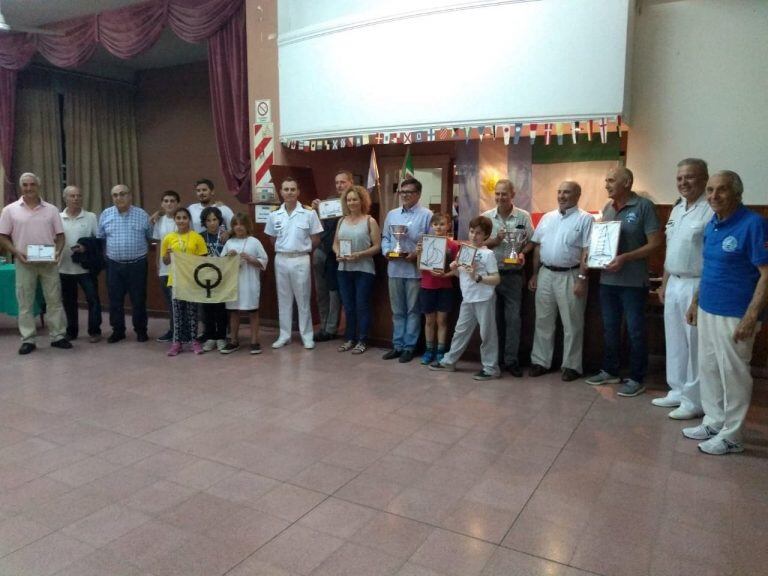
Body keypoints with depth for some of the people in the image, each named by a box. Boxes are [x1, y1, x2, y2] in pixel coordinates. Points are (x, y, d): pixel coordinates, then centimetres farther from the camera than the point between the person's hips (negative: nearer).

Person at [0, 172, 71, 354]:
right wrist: (16, 252, -13)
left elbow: (60, 235, 7)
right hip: (24, 263, -1)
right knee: (25, 303, 5)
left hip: (49, 262, 1)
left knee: (54, 300, 4)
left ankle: (58, 336, 13)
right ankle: (28, 339, 12)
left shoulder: (51, 209, 5)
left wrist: (57, 252, -10)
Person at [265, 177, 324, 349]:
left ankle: (307, 336, 12)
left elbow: (315, 239, 0)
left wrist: (302, 249, 2)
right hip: (281, 260, 3)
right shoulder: (274, 215, 4)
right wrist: (283, 250, 6)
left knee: (303, 300, 3)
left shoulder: (309, 213, -6)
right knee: (283, 299, 10)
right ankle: (284, 335, 19)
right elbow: (273, 239, 15)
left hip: (301, 260, -3)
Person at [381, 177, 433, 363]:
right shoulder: (392, 214, 13)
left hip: (415, 269, -5)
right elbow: (385, 238, 16)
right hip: (394, 269, 5)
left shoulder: (426, 215, -4)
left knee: (412, 311, 4)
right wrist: (386, 251, -3)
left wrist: (417, 254, -18)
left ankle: (409, 346, 13)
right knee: (397, 310, 12)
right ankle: (397, 345, 21)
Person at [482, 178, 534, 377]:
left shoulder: (524, 217, -1)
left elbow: (531, 241, 4)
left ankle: (511, 360, 10)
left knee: (513, 318, 1)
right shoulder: (486, 217, 3)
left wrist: (523, 253, -14)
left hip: (513, 275, -1)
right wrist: (496, 240, -16)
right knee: (494, 317, 10)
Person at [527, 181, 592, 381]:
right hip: (546, 274, 5)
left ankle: (571, 365, 14)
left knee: (571, 324, 4)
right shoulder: (547, 218, 11)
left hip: (570, 275, -5)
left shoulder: (585, 219, -5)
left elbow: (587, 252, -11)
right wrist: (534, 274, 11)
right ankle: (540, 361, 21)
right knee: (543, 321, 11)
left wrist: (581, 279, -16)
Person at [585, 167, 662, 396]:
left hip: (633, 281, -6)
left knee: (635, 331, 3)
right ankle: (610, 371, 29)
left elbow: (655, 243, -13)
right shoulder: (607, 208, 11)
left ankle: (636, 379, 14)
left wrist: (625, 258, -21)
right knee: (609, 328, 15)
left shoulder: (644, 206, -9)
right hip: (607, 279, 6)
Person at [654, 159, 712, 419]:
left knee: (695, 345, 0)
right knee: (675, 342, 15)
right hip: (674, 283, 8)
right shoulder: (677, 209, 13)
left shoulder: (711, 210, -14)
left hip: (697, 286, -8)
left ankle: (694, 401, 11)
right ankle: (678, 391, 28)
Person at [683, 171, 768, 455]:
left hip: (734, 315, -8)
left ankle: (731, 435, 16)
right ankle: (713, 422, 30)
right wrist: (696, 302, 18)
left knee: (732, 373, 2)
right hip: (707, 311, 8)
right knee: (708, 368, 15)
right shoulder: (711, 225, 8)